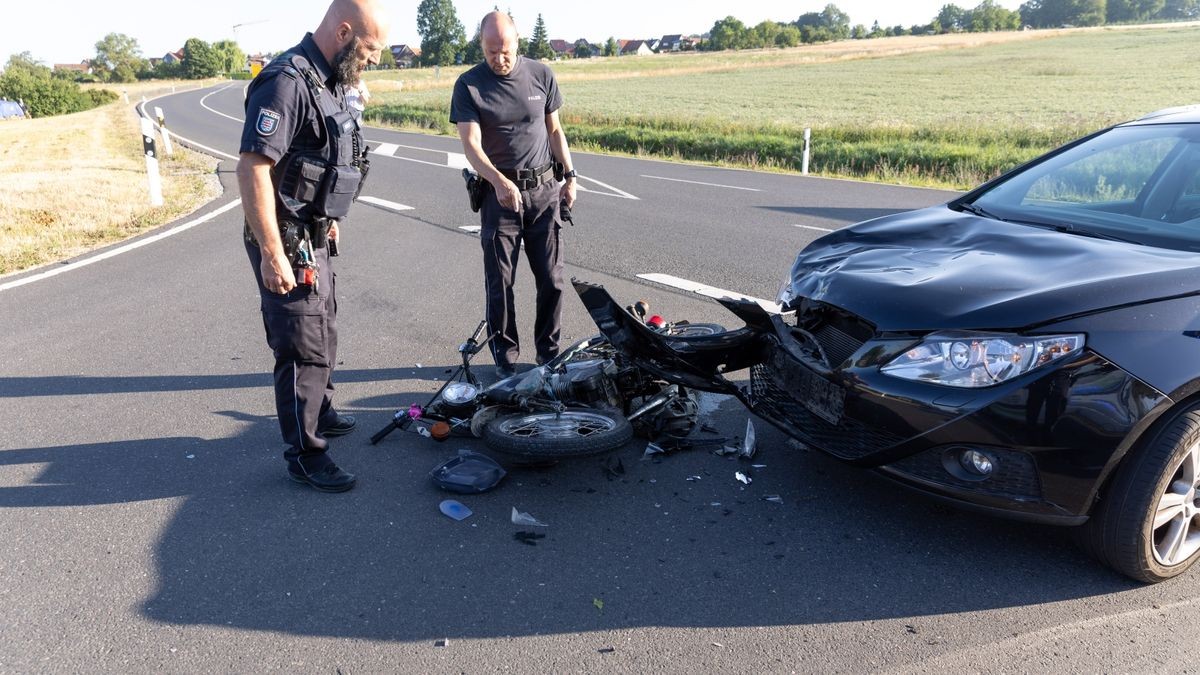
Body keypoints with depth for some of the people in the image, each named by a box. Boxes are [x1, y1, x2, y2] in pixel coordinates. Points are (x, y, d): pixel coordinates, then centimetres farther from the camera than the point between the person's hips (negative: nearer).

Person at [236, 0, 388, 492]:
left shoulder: (329, 82, 9)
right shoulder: (287, 83, -21)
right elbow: (252, 169, -26)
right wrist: (272, 254, -27)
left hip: (315, 236, 10)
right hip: (287, 245, -10)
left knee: (323, 333, 23)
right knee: (304, 347, -2)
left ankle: (319, 414, 43)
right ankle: (304, 455, 13)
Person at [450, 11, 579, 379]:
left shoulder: (541, 74, 4)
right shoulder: (468, 85, -4)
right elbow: (471, 144, -13)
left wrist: (569, 175, 7)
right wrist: (499, 182, -30)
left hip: (544, 191, 2)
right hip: (500, 194, -2)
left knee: (552, 280, 5)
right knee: (500, 283, 3)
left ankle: (549, 351, 20)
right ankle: (505, 356, 17)